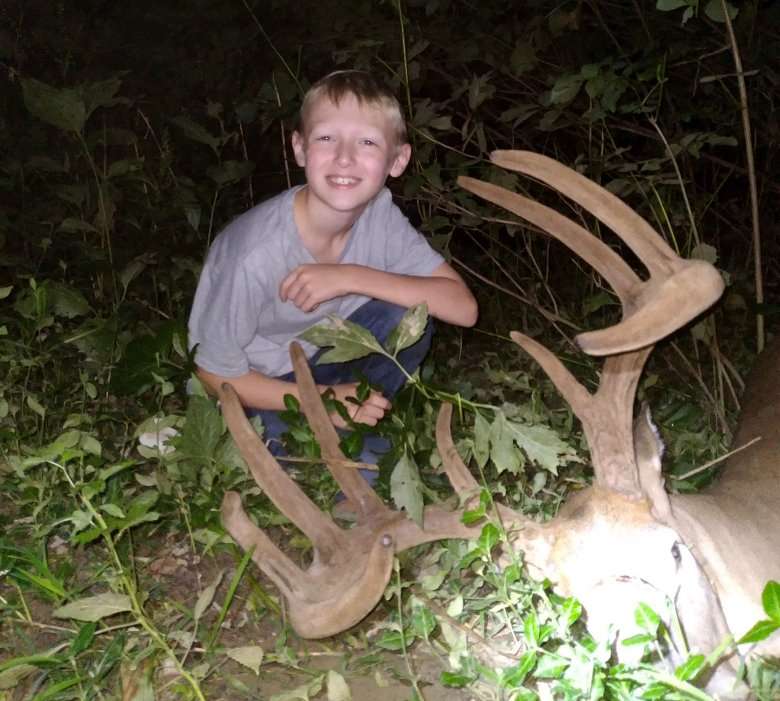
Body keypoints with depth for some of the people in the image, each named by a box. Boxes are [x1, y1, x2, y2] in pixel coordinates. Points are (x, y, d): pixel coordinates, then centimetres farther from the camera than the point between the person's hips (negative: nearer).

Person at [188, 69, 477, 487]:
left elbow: (463, 308, -22)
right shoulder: (256, 253, -31)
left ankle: (354, 422, -4)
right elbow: (216, 374, -18)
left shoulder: (379, 212, -17)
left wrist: (353, 278, -32)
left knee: (409, 314, -22)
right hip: (255, 390, -4)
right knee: (364, 473, -25)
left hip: (319, 357, 5)